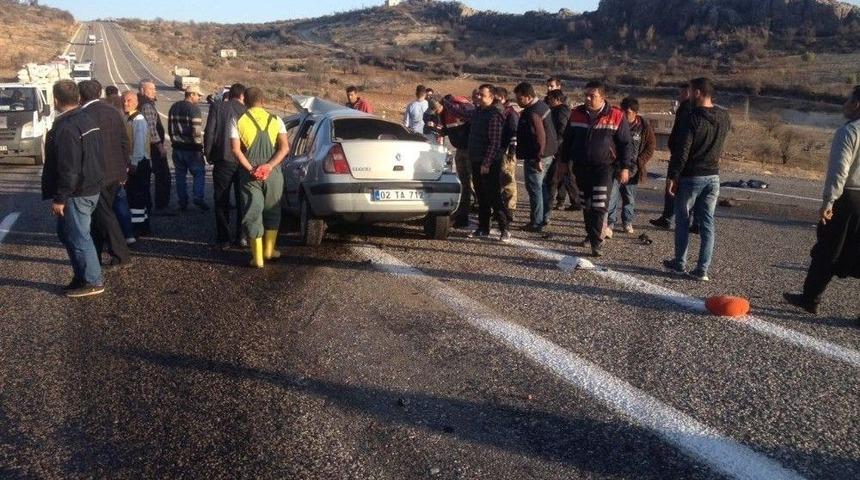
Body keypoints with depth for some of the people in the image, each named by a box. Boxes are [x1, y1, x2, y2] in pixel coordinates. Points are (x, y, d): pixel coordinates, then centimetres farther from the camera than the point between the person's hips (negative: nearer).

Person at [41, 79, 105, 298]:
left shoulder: (65, 128, -20)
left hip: (76, 194, -10)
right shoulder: (87, 119, 10)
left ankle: (93, 282, 6)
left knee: (78, 237, -1)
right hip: (91, 188, 10)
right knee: (66, 232, 20)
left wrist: (60, 198, -18)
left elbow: (68, 169, -23)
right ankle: (81, 276, 26)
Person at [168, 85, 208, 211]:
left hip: (177, 147, 7)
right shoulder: (194, 109, -13)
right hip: (191, 148, -6)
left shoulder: (174, 107, 10)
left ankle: (182, 202, 14)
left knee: (180, 175, 11)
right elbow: (196, 130, -19)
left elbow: (170, 127, 15)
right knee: (199, 173, 3)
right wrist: (199, 145, -9)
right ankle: (198, 198, -9)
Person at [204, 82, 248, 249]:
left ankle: (223, 238, 8)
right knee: (242, 201, 13)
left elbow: (209, 133, -6)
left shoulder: (217, 107, -3)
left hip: (223, 160, -1)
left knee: (221, 201, 8)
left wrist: (208, 154, 5)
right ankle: (241, 237, 16)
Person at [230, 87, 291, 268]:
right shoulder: (275, 120, 5)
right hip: (273, 173, 2)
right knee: (272, 212, 19)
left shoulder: (238, 121, 0)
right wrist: (269, 166, -12)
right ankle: (269, 251, 26)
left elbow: (236, 149, -11)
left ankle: (258, 257, 4)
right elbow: (285, 147, -7)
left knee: (253, 214, 4)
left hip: (249, 174, -1)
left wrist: (250, 169, -12)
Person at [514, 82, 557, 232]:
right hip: (548, 153, 10)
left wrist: (538, 159, -25)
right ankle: (544, 218, 28)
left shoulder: (532, 113, -21)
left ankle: (536, 223, 1)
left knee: (534, 188, -4)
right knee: (543, 186, 18)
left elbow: (540, 136, -27)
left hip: (535, 157, -10)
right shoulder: (542, 106, 12)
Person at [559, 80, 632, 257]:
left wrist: (625, 167, -4)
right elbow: (567, 139, 13)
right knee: (586, 204, 13)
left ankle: (596, 241, -7)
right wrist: (565, 161, 13)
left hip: (604, 167, -4)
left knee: (599, 205, -12)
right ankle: (591, 233, 30)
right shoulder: (577, 114, 3)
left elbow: (625, 144, -2)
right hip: (581, 167, 4)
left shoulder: (616, 116, -7)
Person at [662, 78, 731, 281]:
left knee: (682, 221, 9)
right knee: (707, 223, 7)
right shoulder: (724, 117, 3)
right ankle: (702, 269, 7)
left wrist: (672, 177, -11)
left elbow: (681, 152, -18)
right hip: (713, 177, 5)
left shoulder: (693, 118, -16)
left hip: (691, 177, -5)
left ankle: (679, 263, 18)